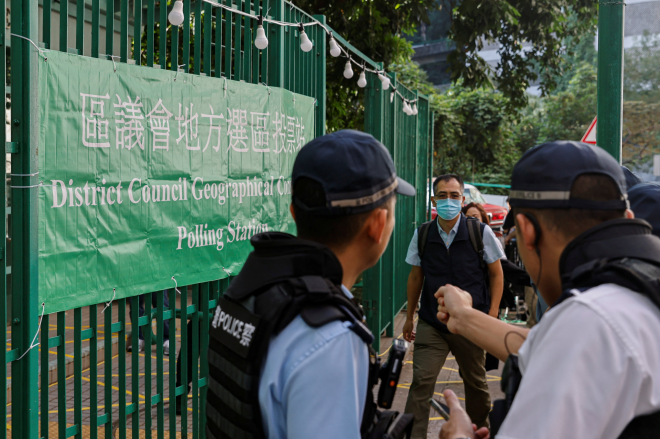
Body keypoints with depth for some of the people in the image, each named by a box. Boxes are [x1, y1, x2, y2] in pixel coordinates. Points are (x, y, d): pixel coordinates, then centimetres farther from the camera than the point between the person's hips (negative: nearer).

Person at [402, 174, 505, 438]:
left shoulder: (481, 232, -6)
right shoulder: (422, 235, 0)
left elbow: (496, 274, 3)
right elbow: (416, 276, 10)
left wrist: (492, 313, -5)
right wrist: (409, 316, 13)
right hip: (431, 324, 1)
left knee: (475, 382, 15)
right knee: (421, 381, -10)